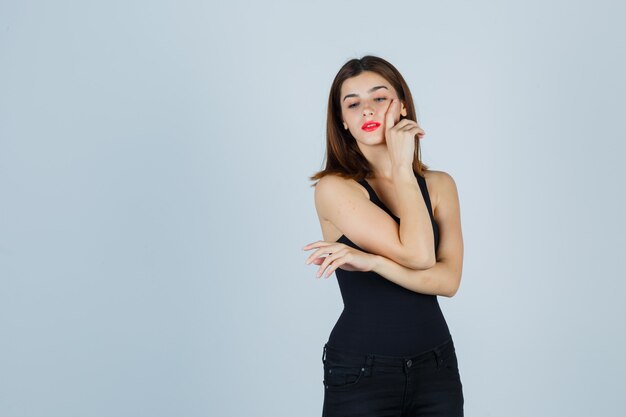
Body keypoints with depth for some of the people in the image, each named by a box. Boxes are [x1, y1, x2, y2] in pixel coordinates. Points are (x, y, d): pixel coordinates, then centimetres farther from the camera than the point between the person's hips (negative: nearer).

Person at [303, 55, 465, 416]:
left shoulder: (440, 185, 4)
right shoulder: (334, 188, -10)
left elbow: (448, 280, -8)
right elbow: (417, 254, -17)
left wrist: (371, 261, -20)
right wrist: (401, 165, -11)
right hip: (360, 373, -4)